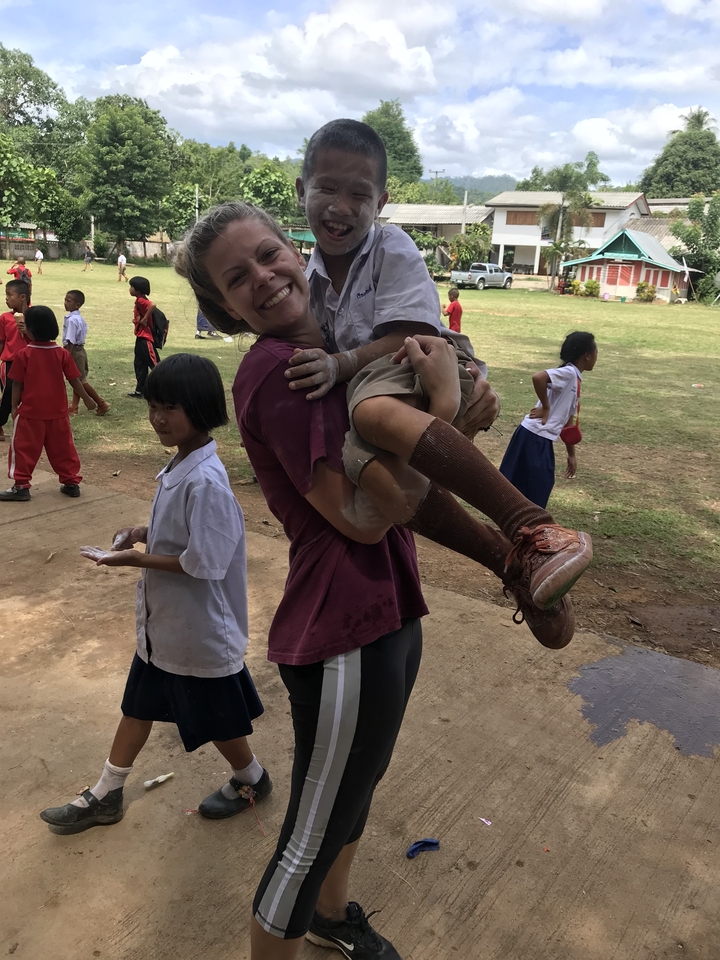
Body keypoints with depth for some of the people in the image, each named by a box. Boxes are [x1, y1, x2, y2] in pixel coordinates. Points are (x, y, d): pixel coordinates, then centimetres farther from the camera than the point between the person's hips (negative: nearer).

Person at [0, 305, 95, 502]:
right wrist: (86, 399, 16)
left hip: (30, 412, -3)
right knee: (63, 448, 13)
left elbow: (17, 384, -6)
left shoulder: (23, 354, -10)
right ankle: (72, 482, 16)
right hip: (58, 412, 3)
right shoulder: (62, 353, -2)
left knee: (24, 448, 7)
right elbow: (74, 380, 2)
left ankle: (21, 486, 7)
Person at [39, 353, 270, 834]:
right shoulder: (180, 465, 0)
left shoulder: (205, 482, -29)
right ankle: (107, 795, 39)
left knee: (215, 717, 13)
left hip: (199, 630, -9)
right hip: (163, 622, 9)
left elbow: (202, 563, -27)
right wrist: (146, 532, -3)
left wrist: (137, 558, -20)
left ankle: (251, 779, 40)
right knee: (139, 704, 21)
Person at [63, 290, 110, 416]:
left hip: (74, 351, -10)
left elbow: (70, 341, -24)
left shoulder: (71, 320, -21)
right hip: (79, 350, 10)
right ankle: (73, 408, 18)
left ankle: (102, 404, 5)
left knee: (80, 381, -1)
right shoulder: (79, 318, 8)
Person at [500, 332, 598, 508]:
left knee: (541, 486, 16)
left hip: (542, 438, 9)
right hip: (535, 437, -9)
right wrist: (545, 408, -19)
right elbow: (538, 378, -33)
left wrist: (571, 454, 25)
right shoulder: (568, 373, -13)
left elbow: (568, 421, 22)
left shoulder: (575, 380, 16)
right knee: (536, 489, -2)